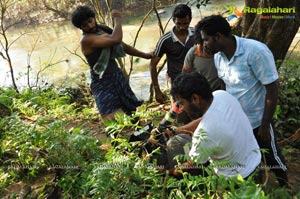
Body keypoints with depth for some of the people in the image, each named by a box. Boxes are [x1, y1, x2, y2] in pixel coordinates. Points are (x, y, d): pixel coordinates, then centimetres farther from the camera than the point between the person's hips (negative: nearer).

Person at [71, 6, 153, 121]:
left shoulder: (103, 29, 4)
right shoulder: (86, 39, -21)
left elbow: (122, 46, 17)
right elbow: (116, 39, -34)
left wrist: (144, 55, 17)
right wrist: (117, 19, -18)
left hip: (117, 76, 8)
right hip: (102, 83, -8)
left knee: (131, 112, 16)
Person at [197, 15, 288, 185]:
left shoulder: (256, 52, -25)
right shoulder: (218, 56, -6)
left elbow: (272, 90, -20)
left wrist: (265, 125, -18)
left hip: (257, 120, -5)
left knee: (272, 158, 15)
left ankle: (286, 187, 44)